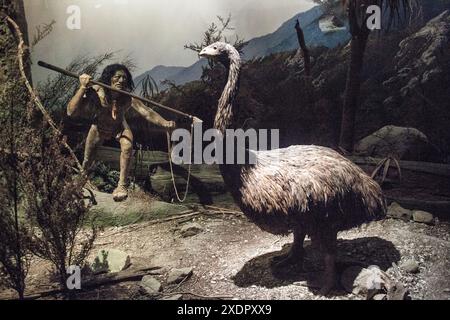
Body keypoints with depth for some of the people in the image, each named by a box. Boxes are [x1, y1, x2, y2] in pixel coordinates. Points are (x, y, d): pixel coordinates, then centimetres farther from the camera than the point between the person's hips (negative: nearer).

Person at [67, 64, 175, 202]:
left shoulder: (128, 97, -35)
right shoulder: (95, 93, -38)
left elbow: (147, 113, -43)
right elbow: (71, 112, -46)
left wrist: (164, 123, -62)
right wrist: (83, 88, -56)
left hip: (120, 127, 0)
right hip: (99, 127, 0)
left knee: (127, 147, -29)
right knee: (87, 161, 12)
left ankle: (122, 186, -11)